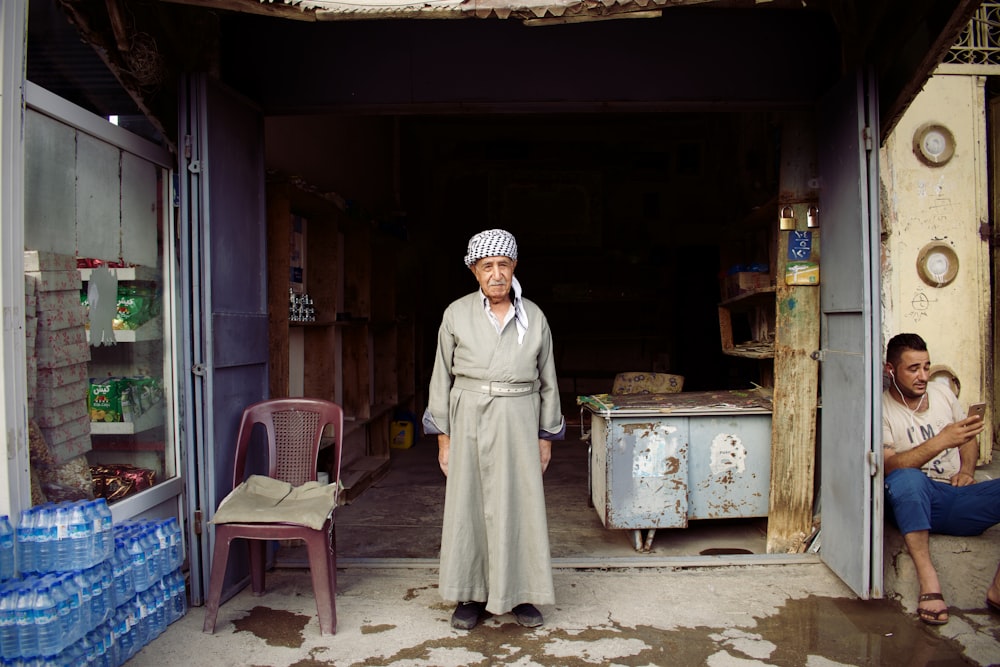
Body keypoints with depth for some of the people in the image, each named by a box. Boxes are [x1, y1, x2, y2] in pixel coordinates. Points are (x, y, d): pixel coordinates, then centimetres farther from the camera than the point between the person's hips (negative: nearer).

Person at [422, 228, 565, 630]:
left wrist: (546, 435, 8)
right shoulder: (457, 314, 1)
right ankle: (471, 596, 19)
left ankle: (522, 595, 20)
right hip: (469, 420, -1)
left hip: (518, 423, 1)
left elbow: (547, 382, 10)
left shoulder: (534, 317, 5)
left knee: (520, 504, 4)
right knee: (469, 505, 4)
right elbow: (442, 377, 3)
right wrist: (443, 436, 0)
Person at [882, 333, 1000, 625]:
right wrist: (940, 441, -26)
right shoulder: (881, 407, -3)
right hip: (917, 503, -5)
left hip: (959, 502, 5)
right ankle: (928, 580, -34)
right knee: (907, 479, -39)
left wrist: (967, 470, 7)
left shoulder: (942, 392, 15)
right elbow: (887, 466, -16)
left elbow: (969, 438, 27)